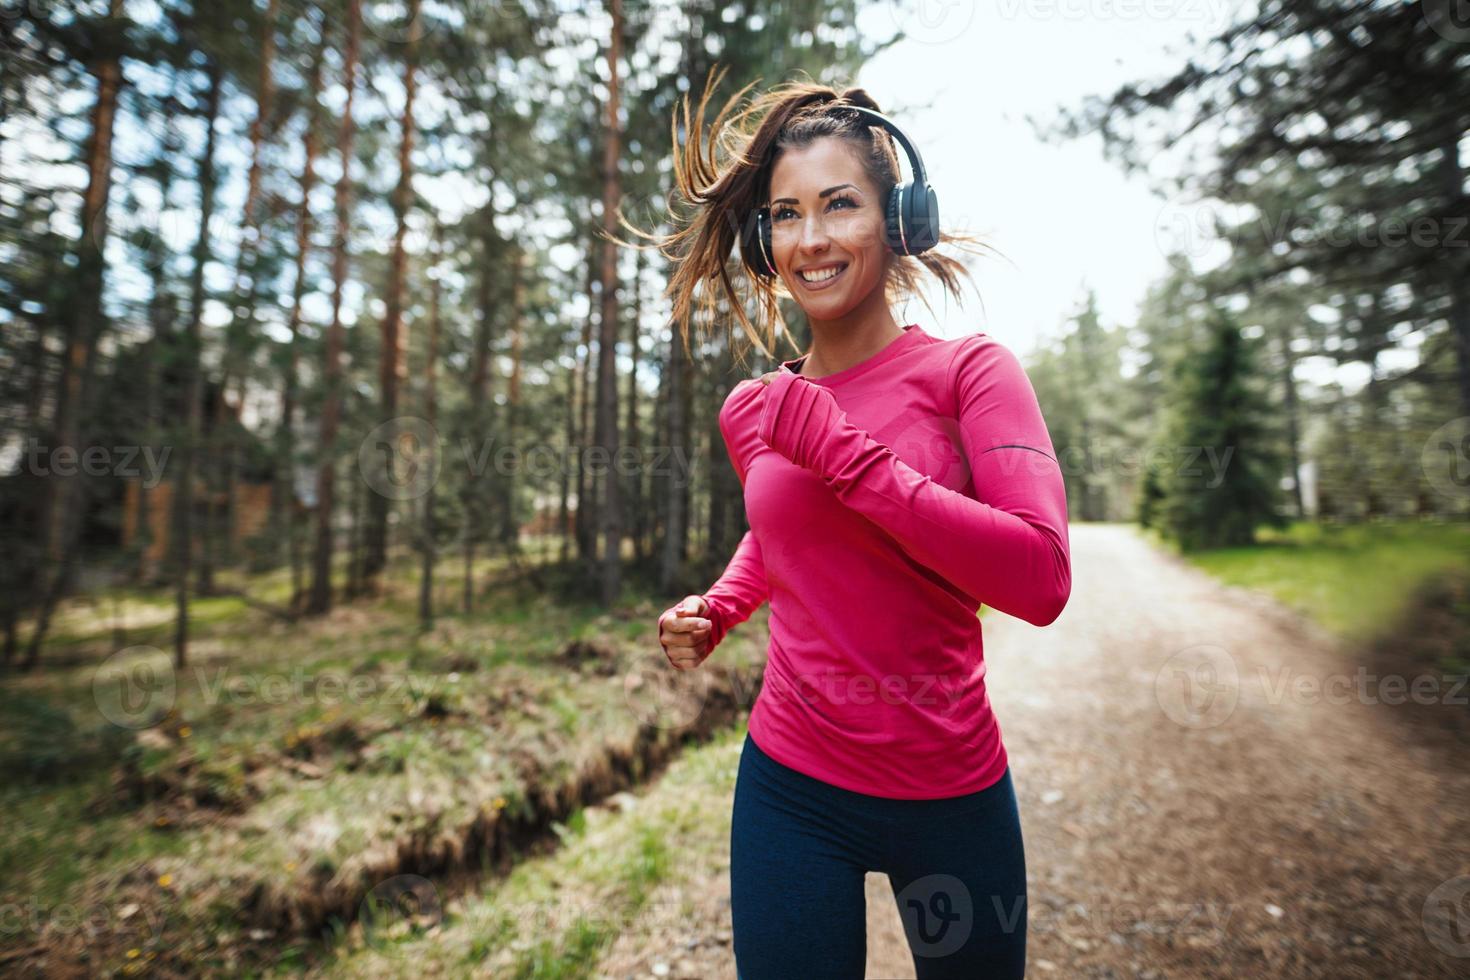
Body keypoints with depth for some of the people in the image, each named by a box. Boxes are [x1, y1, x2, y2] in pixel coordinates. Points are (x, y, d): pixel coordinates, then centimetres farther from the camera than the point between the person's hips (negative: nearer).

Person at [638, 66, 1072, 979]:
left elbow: (1040, 581, -21)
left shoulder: (969, 370, -9)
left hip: (955, 793, -1)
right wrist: (718, 606, 0)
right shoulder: (750, 411, 0)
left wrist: (843, 453, -22)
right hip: (792, 787, 2)